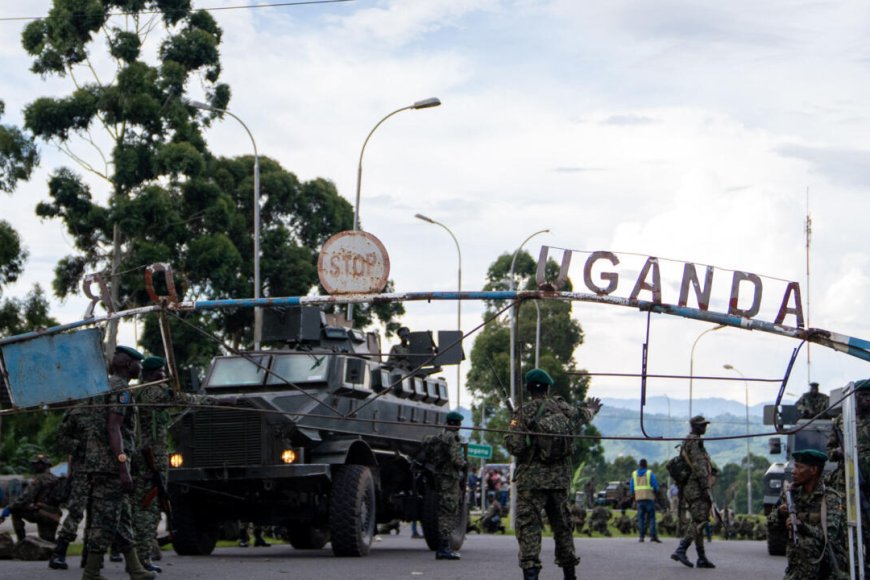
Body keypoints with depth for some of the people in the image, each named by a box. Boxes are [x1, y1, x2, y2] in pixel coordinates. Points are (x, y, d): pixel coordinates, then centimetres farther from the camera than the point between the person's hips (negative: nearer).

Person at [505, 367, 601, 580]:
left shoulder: (525, 412, -10)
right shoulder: (562, 407, 5)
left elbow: (515, 446, -15)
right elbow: (582, 415, 27)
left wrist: (510, 433, 7)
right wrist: (592, 409, 50)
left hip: (531, 478, -5)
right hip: (560, 477, 5)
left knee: (528, 524, -6)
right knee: (562, 523, 16)